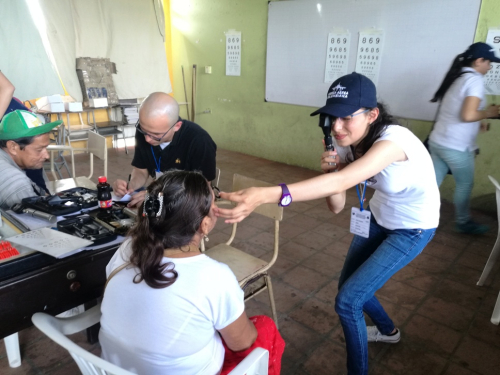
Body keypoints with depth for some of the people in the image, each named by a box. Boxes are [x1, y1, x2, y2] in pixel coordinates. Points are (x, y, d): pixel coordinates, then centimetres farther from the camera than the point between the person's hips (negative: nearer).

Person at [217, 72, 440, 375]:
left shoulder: (393, 139, -36)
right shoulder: (347, 143, -15)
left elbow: (342, 181, -53)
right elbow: (336, 205, -14)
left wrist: (266, 195, -65)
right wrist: (328, 169, -34)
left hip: (412, 229, -7)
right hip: (379, 217, 7)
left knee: (347, 301, -10)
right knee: (349, 285, 18)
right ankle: (388, 330, 49)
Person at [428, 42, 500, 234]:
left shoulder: (456, 77, 13)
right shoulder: (475, 79, -14)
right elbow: (467, 115, -24)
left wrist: (477, 122, 19)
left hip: (437, 141, 8)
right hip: (456, 146, -8)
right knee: (465, 185, 11)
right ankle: (463, 223, 27)